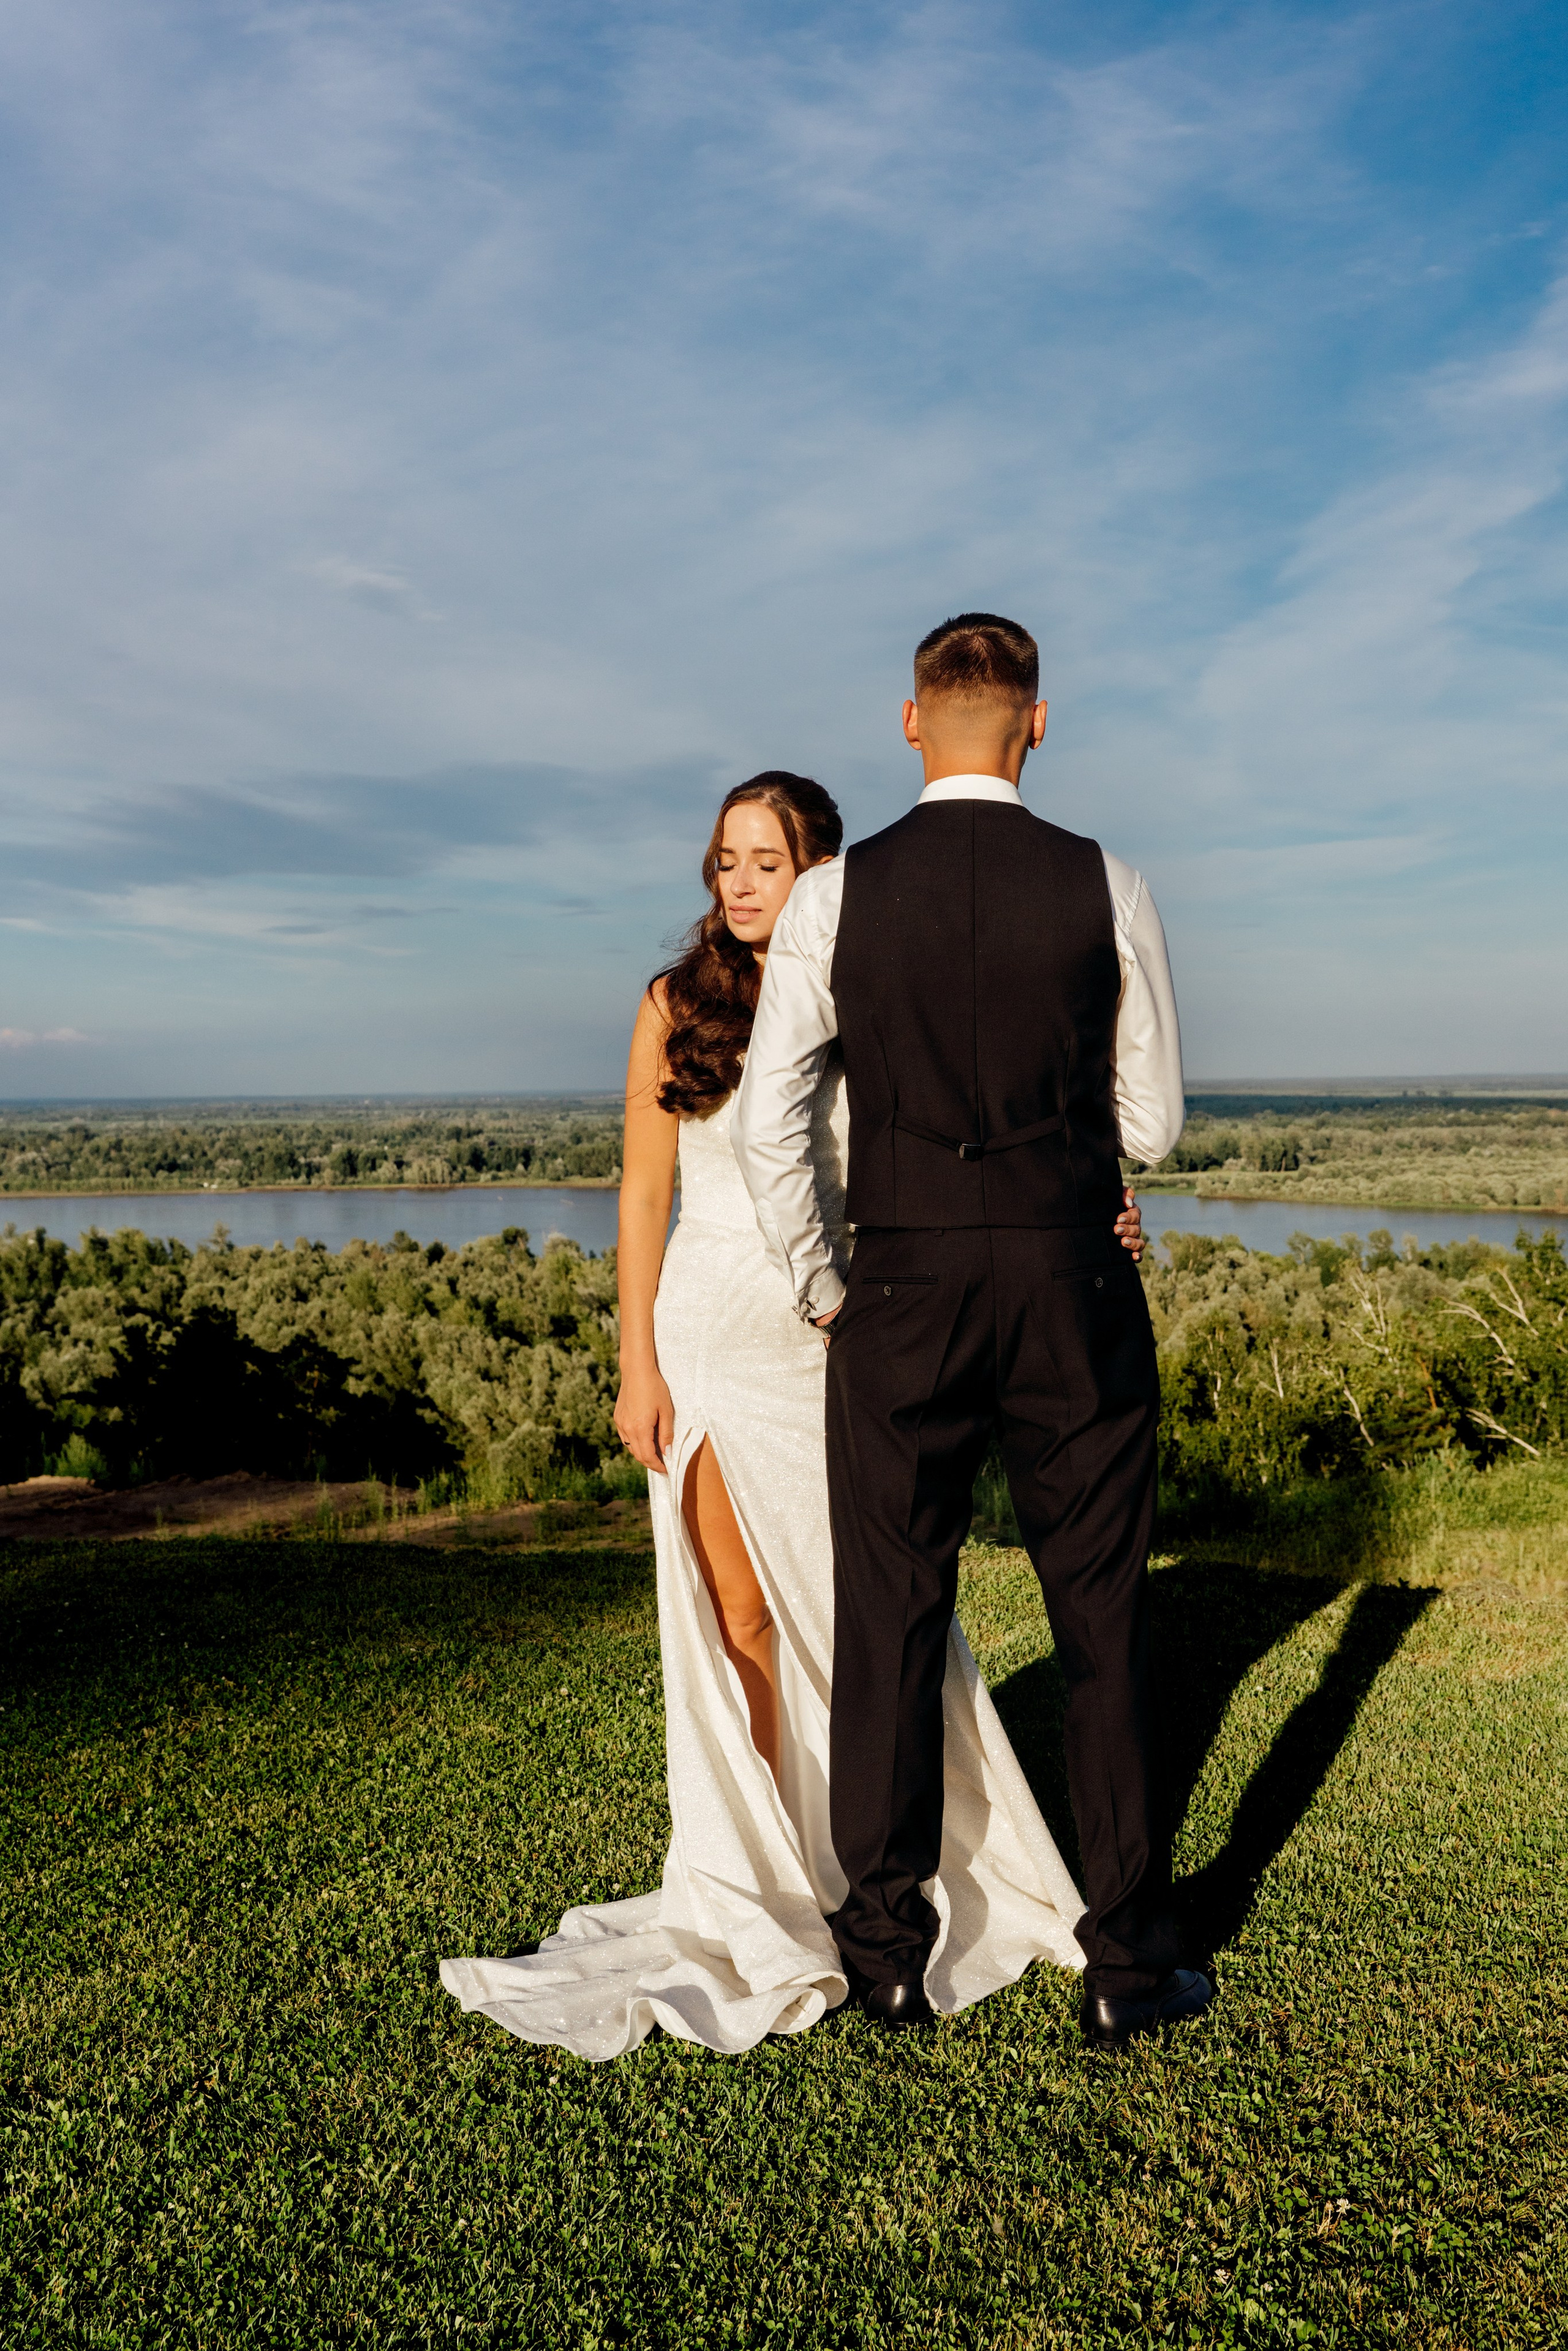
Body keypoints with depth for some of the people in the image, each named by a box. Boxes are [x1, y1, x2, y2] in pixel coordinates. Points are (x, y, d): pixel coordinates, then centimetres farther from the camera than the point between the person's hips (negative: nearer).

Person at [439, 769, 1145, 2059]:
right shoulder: (678, 1006, 1)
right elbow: (645, 1194, 1)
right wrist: (638, 1364, -4)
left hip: (841, 1344, 1)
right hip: (714, 1334, 0)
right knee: (736, 1617, 4)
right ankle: (764, 1884, 21)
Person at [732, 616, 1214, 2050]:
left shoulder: (831, 899, -2)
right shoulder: (1110, 890, -2)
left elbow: (769, 1124, -4)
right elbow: (1153, 1126, 3)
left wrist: (821, 1290, 8)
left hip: (900, 1295, 0)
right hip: (1076, 1292, 0)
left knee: (890, 1624, 11)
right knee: (1103, 1625, 11)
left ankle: (888, 1955, 23)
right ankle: (1128, 1961, 21)